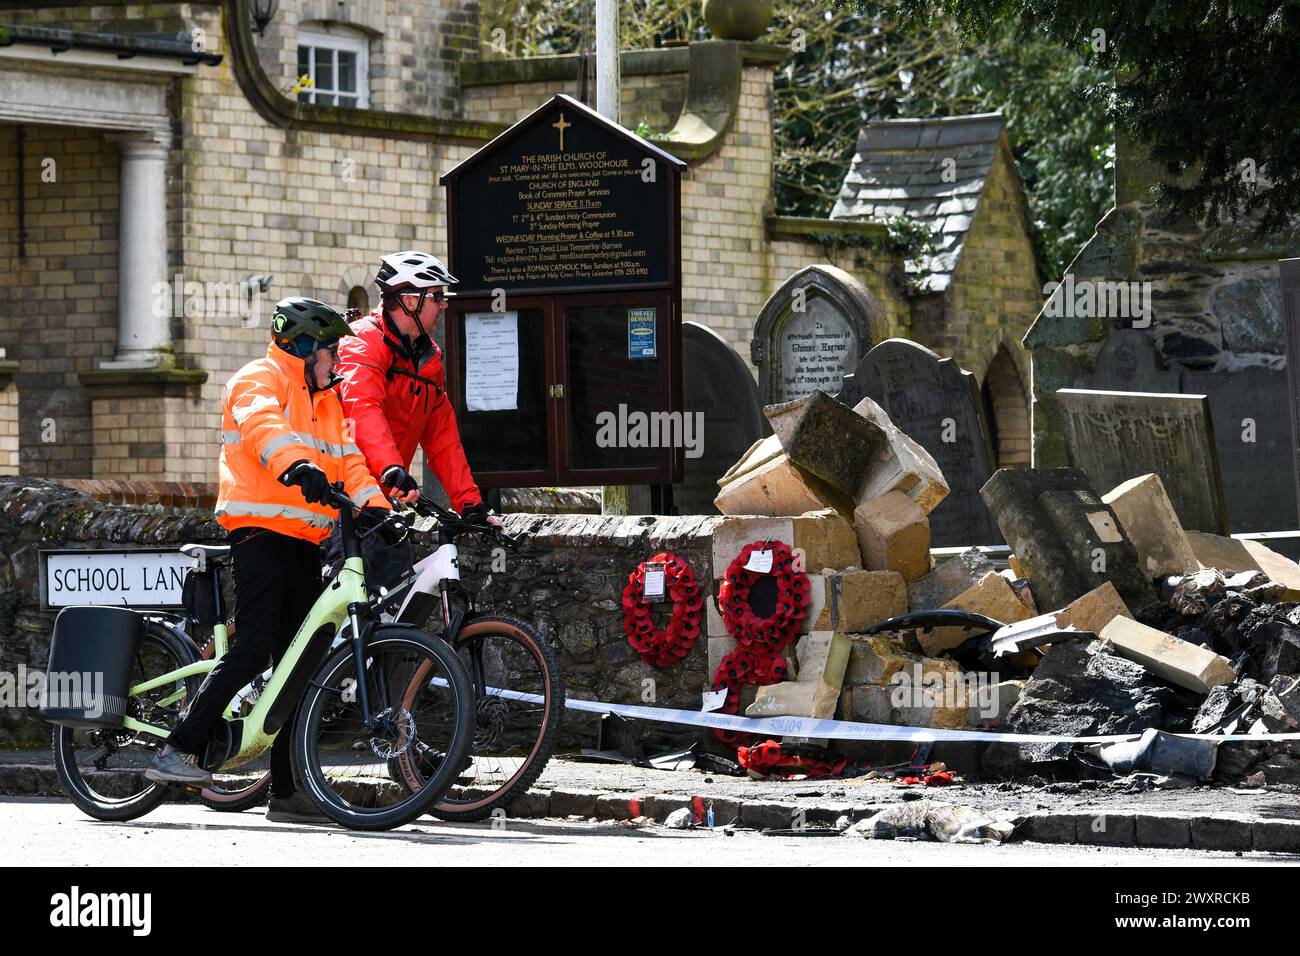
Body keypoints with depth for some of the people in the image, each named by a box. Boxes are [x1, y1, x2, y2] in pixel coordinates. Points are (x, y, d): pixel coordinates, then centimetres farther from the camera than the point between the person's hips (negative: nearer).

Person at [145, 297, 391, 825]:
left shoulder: (325, 401, 25)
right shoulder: (260, 380, -2)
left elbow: (349, 463, 16)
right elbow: (263, 425, -23)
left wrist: (376, 506, -3)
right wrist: (296, 465, -43)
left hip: (305, 543, 9)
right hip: (261, 531, -9)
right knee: (253, 649, -20)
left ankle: (287, 789, 8)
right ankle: (178, 752, -16)